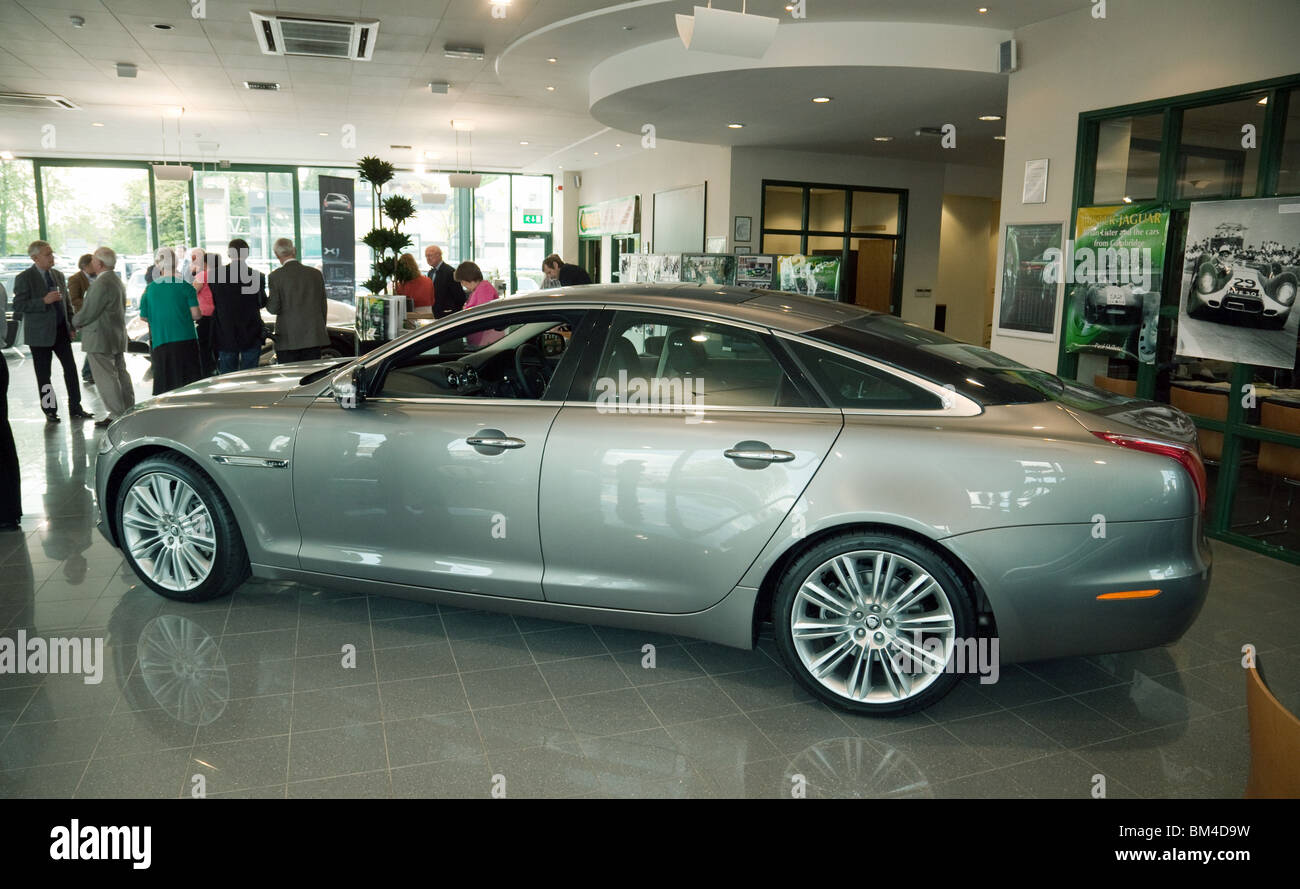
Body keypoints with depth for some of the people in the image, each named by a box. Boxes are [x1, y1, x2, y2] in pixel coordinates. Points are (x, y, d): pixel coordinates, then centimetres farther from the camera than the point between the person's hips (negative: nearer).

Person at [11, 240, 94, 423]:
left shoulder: (58, 275, 11)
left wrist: (71, 325, 12)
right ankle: (50, 411, 13)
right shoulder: (24, 278, -8)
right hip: (40, 333, -5)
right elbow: (18, 305, -14)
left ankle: (75, 409, 11)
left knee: (71, 368, 3)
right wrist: (44, 301, -23)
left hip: (61, 331, 5)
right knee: (44, 375, 4)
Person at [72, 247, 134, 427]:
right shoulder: (117, 281, 13)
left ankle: (117, 415, -4)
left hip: (100, 338, -10)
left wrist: (75, 321, 2)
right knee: (120, 374, 13)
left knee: (106, 378, -5)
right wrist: (81, 320, 12)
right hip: (117, 336, 10)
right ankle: (128, 412, 17)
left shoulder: (101, 284, -19)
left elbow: (87, 313, -18)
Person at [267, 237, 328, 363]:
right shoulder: (316, 273, 4)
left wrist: (266, 298, 14)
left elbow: (273, 308, -6)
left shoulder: (275, 276, -5)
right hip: (313, 338, 3)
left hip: (288, 339, -3)